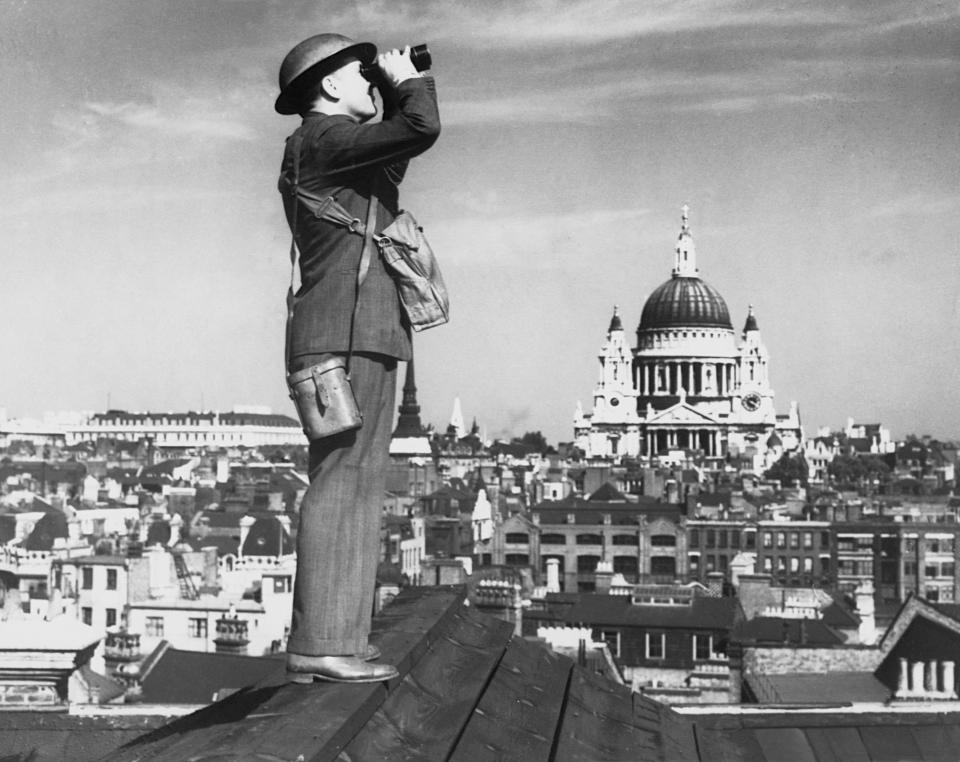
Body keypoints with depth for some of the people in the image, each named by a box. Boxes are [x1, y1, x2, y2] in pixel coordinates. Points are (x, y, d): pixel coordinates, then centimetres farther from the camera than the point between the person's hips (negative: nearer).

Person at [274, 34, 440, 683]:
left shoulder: (335, 150, 24)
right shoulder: (323, 138, -6)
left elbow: (393, 161, 40)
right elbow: (421, 130, -18)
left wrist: (396, 93, 27)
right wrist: (407, 80, 2)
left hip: (361, 336, 10)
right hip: (348, 332, -10)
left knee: (356, 484, 7)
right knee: (343, 480, -14)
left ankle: (335, 641, 7)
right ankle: (319, 645, -16)